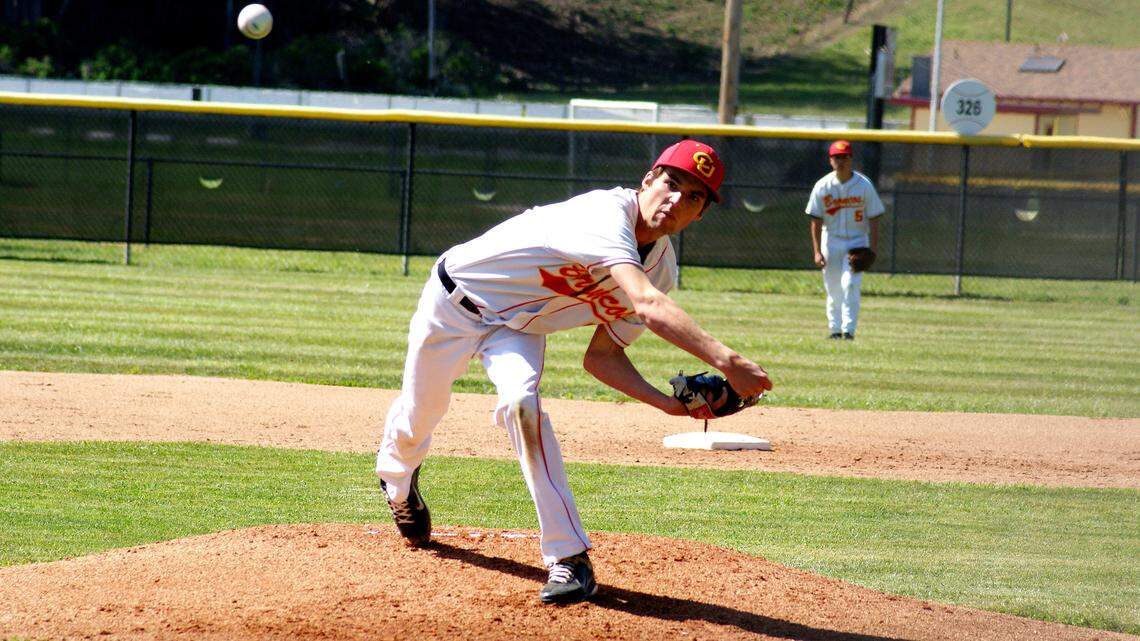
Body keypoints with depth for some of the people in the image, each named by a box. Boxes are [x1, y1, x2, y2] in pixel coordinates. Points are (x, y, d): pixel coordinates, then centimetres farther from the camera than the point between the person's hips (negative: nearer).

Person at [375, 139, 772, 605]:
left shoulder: (662, 266, -12)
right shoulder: (608, 212, -37)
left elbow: (601, 355, -6)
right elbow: (647, 304, -53)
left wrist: (666, 402, -22)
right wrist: (725, 360, -63)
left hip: (518, 327, 4)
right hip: (454, 300, -4)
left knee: (521, 402, -26)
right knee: (419, 414, 14)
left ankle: (568, 555, -27)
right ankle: (397, 474, 53)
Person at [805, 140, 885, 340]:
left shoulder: (864, 185, -8)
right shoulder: (822, 186, -5)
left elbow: (873, 219, -5)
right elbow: (816, 221, -2)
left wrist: (872, 249, -12)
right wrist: (817, 252, -8)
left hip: (857, 241, -2)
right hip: (831, 240, 2)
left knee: (850, 284, -15)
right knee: (833, 288, 6)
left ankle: (849, 329, -15)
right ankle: (835, 329, 18)